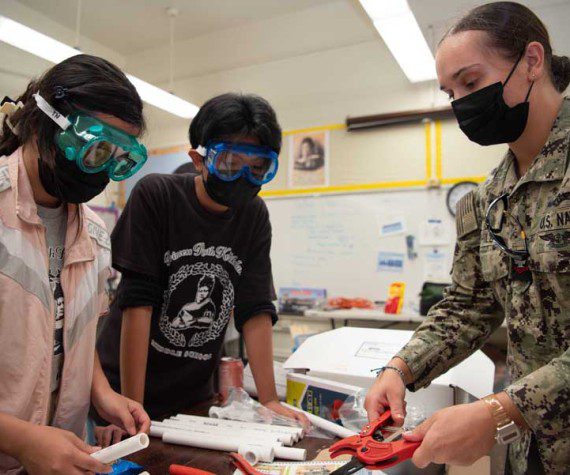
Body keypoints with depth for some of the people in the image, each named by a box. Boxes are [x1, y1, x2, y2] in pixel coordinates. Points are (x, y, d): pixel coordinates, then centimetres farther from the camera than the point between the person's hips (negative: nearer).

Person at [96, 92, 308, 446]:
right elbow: (138, 301, -19)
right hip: (123, 386, -3)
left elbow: (256, 311, -5)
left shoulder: (255, 216, -3)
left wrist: (269, 400, -9)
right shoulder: (155, 196, -15)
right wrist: (131, 407, -19)